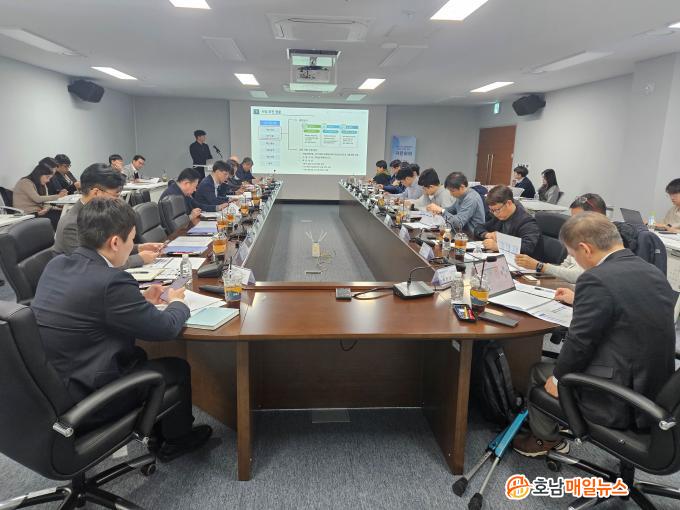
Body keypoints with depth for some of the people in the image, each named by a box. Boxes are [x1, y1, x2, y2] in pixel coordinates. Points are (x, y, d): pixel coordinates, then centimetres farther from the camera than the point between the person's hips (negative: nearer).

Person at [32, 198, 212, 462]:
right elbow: (166, 328, -17)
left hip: (47, 386, 9)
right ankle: (177, 438, 33)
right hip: (83, 399, -8)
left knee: (138, 355, 28)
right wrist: (177, 302, 3)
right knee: (178, 367, 10)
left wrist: (140, 299, 9)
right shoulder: (111, 282, -28)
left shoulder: (56, 264, -2)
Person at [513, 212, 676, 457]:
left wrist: (557, 377, 0)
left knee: (538, 373, 14)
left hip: (616, 404, -8)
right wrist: (580, 300, 29)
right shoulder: (653, 272, 2)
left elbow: (579, 343, -18)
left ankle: (545, 438, 35)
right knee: (564, 362, 24)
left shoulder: (596, 280, -23)